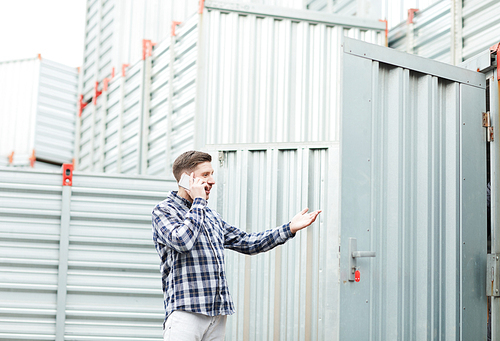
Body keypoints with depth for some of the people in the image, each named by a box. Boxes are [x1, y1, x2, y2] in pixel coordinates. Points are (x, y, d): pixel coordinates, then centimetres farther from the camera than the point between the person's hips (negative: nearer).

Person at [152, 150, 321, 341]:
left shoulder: (211, 216, 21)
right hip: (185, 311, -7)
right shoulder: (164, 210, 0)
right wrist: (198, 202, -8)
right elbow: (182, 241, -19)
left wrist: (289, 229, 20)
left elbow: (247, 243, 25)